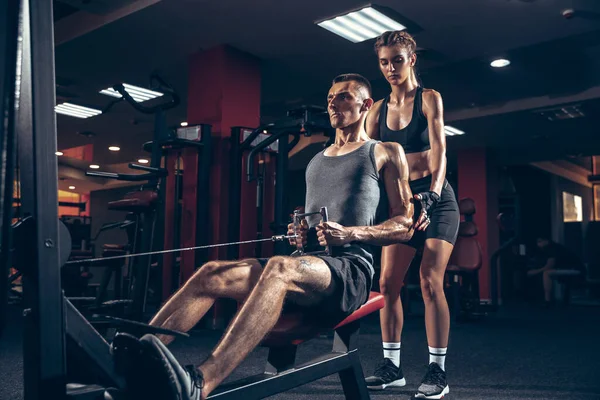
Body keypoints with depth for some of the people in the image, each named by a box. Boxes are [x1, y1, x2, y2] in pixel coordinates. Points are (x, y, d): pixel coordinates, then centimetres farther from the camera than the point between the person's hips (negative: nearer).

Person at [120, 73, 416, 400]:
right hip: (307, 263, 7)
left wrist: (351, 233, -13)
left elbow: (405, 225, 3)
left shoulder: (385, 153, 11)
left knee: (279, 268, -40)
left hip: (350, 268, -6)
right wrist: (302, 234, 9)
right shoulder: (316, 160, 29)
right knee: (212, 274, -18)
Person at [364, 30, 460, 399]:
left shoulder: (429, 99, -3)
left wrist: (431, 197, -30)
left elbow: (439, 152, -16)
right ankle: (392, 365, 12)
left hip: (437, 198, -5)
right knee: (388, 282, 1)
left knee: (430, 282, -12)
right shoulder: (378, 110, 10)